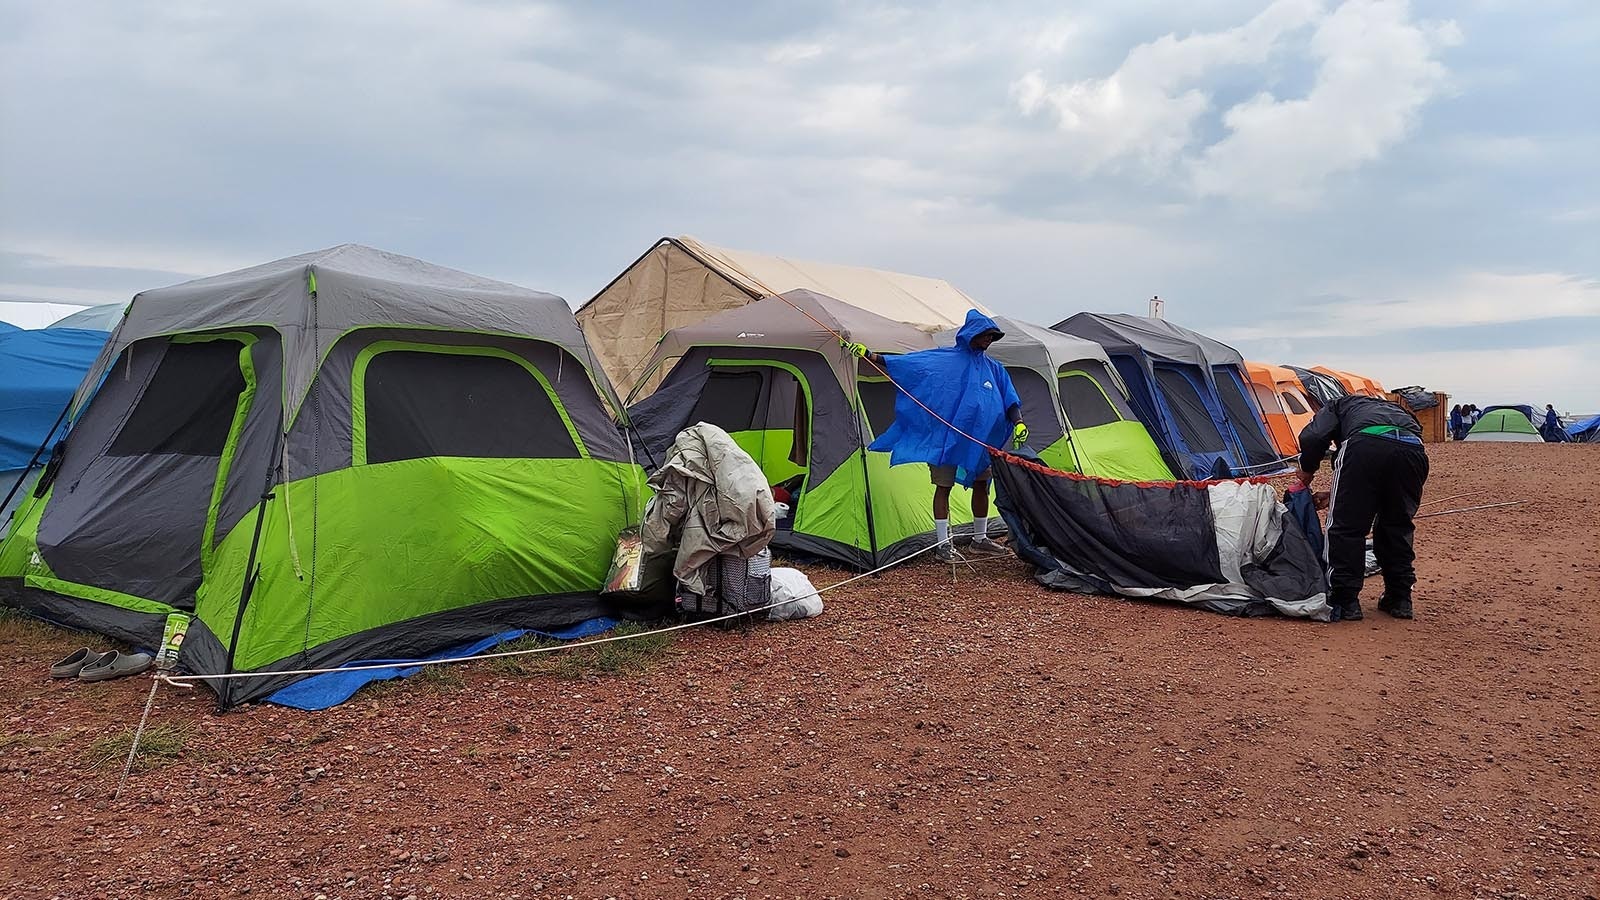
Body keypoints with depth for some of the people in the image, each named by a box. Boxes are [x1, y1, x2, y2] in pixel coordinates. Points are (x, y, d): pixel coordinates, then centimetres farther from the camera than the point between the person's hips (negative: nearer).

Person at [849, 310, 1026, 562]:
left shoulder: (994, 369, 10)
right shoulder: (943, 359, -3)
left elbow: (1011, 401, 10)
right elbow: (903, 363, -5)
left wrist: (1018, 423, -9)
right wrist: (869, 356, -13)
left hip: (979, 440, 5)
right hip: (946, 437, -5)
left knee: (981, 486, 11)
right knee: (943, 486, -1)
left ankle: (980, 540, 26)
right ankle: (943, 544, 6)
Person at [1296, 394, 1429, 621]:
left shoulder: (1339, 405, 33)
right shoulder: (1397, 410, 43)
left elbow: (1312, 438, 10)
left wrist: (1307, 471, 29)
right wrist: (1335, 497, 43)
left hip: (1365, 446, -4)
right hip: (1413, 449, 5)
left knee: (1346, 527, 9)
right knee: (1398, 527, 23)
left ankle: (1344, 602, 11)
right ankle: (1400, 600, 28)